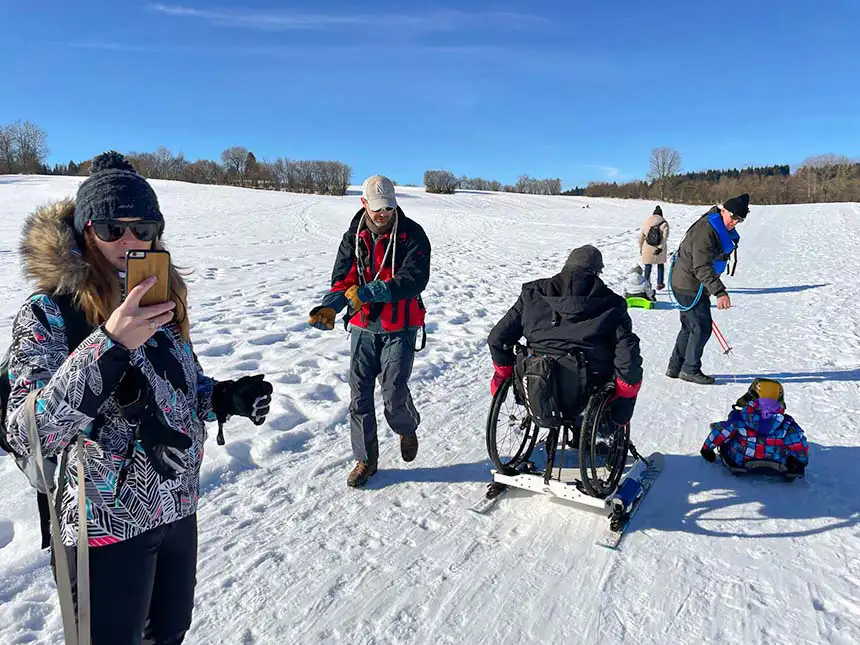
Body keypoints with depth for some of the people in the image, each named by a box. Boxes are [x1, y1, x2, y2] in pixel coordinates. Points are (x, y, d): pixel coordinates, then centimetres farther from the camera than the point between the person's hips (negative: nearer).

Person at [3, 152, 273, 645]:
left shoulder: (163, 298, 0)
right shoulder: (49, 312, -16)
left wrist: (227, 398, -8)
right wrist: (108, 345, -37)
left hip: (179, 507, 5)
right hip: (109, 525, -5)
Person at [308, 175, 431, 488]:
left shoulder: (412, 234, -9)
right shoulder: (354, 236, 3)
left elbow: (415, 278, -22)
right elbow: (343, 279, -1)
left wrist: (371, 292, -33)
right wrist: (329, 307, -22)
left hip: (400, 328, -4)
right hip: (363, 326, 4)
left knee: (394, 390, -8)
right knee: (359, 394, 5)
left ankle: (407, 430, 28)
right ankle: (366, 458, 22)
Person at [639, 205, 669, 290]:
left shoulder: (646, 222, 4)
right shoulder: (664, 223, -2)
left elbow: (641, 236, 4)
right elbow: (665, 237, -14)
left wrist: (641, 248, 11)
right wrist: (660, 247, -16)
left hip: (647, 248, 0)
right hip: (659, 248, 0)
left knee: (648, 267, 7)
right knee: (660, 265, 17)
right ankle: (660, 284, 21)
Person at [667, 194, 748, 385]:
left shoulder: (720, 229, 11)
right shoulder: (706, 231, -23)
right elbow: (702, 268, -30)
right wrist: (719, 292, -37)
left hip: (687, 284, 11)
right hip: (690, 286, -11)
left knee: (689, 327, 16)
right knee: (702, 328, -3)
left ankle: (675, 367, 23)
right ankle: (691, 369, 8)